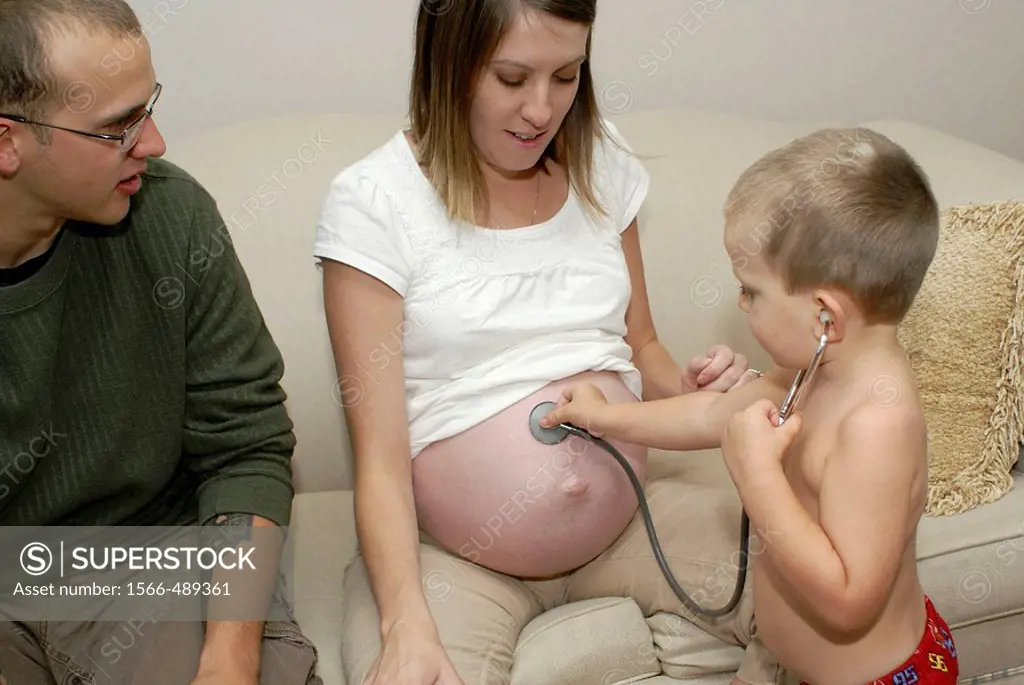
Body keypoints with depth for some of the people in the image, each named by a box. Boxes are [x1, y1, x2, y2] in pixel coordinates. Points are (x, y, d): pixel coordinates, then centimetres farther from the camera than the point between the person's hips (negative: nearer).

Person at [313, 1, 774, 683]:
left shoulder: (602, 160, 5)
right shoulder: (373, 201, -10)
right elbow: (380, 456, -13)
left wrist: (691, 388, -6)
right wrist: (407, 626, -26)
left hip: (624, 521, 4)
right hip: (447, 551, -3)